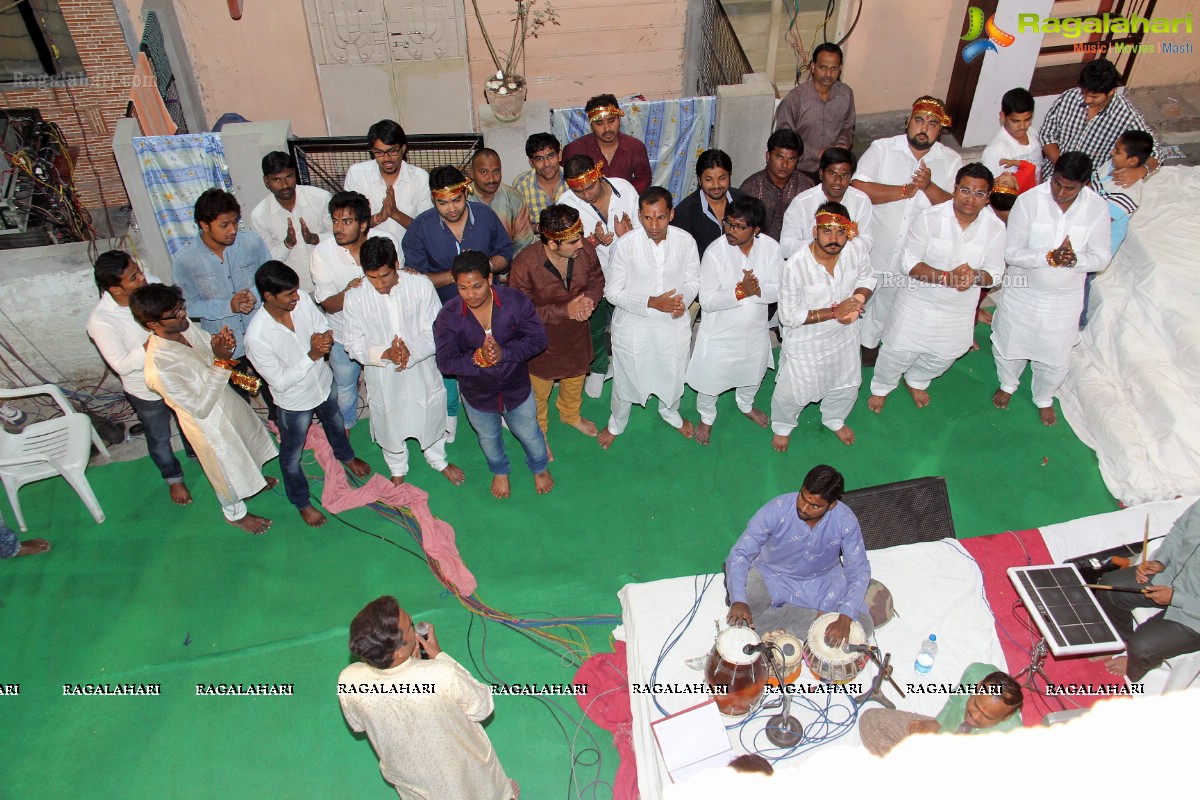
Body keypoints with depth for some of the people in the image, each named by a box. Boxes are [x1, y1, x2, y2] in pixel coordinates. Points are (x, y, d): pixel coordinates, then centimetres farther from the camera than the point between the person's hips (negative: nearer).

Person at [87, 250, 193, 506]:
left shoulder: (151, 283, -20)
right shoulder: (100, 320, -33)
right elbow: (123, 366, -29)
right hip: (146, 391, -4)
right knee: (159, 438, 22)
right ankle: (173, 478, 49)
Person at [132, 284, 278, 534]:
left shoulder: (184, 327, -19)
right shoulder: (159, 368, -39)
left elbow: (207, 344, 2)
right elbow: (200, 408, -31)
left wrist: (222, 343, -23)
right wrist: (221, 362, -37)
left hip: (227, 400, 7)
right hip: (210, 423, -7)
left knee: (248, 441, 33)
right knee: (228, 469, 20)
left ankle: (255, 479, 64)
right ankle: (236, 513, 50)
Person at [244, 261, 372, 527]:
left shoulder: (302, 299, -23)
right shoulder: (256, 336, -37)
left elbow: (325, 327, -6)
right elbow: (280, 382, -28)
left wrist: (324, 338, -30)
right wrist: (312, 356, -36)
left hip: (325, 383, 5)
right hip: (295, 401, -5)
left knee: (335, 424, 35)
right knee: (292, 455, 19)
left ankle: (345, 456, 68)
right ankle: (301, 502, 47)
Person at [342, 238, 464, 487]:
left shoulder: (421, 286, -20)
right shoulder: (355, 297, -19)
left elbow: (436, 332, -14)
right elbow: (354, 345, -12)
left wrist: (411, 352, -32)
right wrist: (386, 354, -30)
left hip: (421, 370, 0)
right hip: (383, 378, 0)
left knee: (430, 417, 23)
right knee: (390, 424, 22)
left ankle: (438, 460, 54)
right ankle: (398, 469, 52)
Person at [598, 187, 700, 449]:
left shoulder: (686, 241, -15)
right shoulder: (626, 244, -23)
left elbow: (693, 280, 0)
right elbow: (613, 291, -16)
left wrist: (684, 299, -23)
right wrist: (652, 302, -26)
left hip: (674, 323, 3)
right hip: (633, 324, -2)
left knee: (673, 373, 25)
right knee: (626, 377, 19)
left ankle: (670, 412, 58)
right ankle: (617, 423, 48)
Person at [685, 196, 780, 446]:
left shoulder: (771, 248, -16)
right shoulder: (715, 252, -26)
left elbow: (779, 290, -13)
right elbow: (707, 301, -25)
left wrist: (757, 290, -33)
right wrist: (740, 291, -36)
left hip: (755, 329, 4)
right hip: (720, 332, -4)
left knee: (753, 372, 29)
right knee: (711, 378, 16)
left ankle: (746, 405, 61)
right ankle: (706, 417, 47)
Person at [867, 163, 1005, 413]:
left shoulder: (995, 228, -12)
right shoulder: (930, 218, -20)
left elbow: (995, 273, -7)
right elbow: (909, 262, -20)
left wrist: (975, 276, -31)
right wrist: (947, 277, -33)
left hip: (959, 309, 4)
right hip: (919, 301, -3)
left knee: (943, 356, 24)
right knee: (899, 351, 10)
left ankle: (916, 381, 56)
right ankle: (881, 387, 41)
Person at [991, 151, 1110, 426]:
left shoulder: (1097, 208, -15)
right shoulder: (1028, 201, -22)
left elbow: (1101, 258, -9)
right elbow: (1012, 252, -20)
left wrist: (1074, 260, -31)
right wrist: (1051, 257, -34)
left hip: (1065, 299, 1)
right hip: (1023, 292, -1)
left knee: (1055, 357, 17)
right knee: (1009, 343, 20)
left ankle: (1044, 398, 47)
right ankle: (1007, 384, 53)